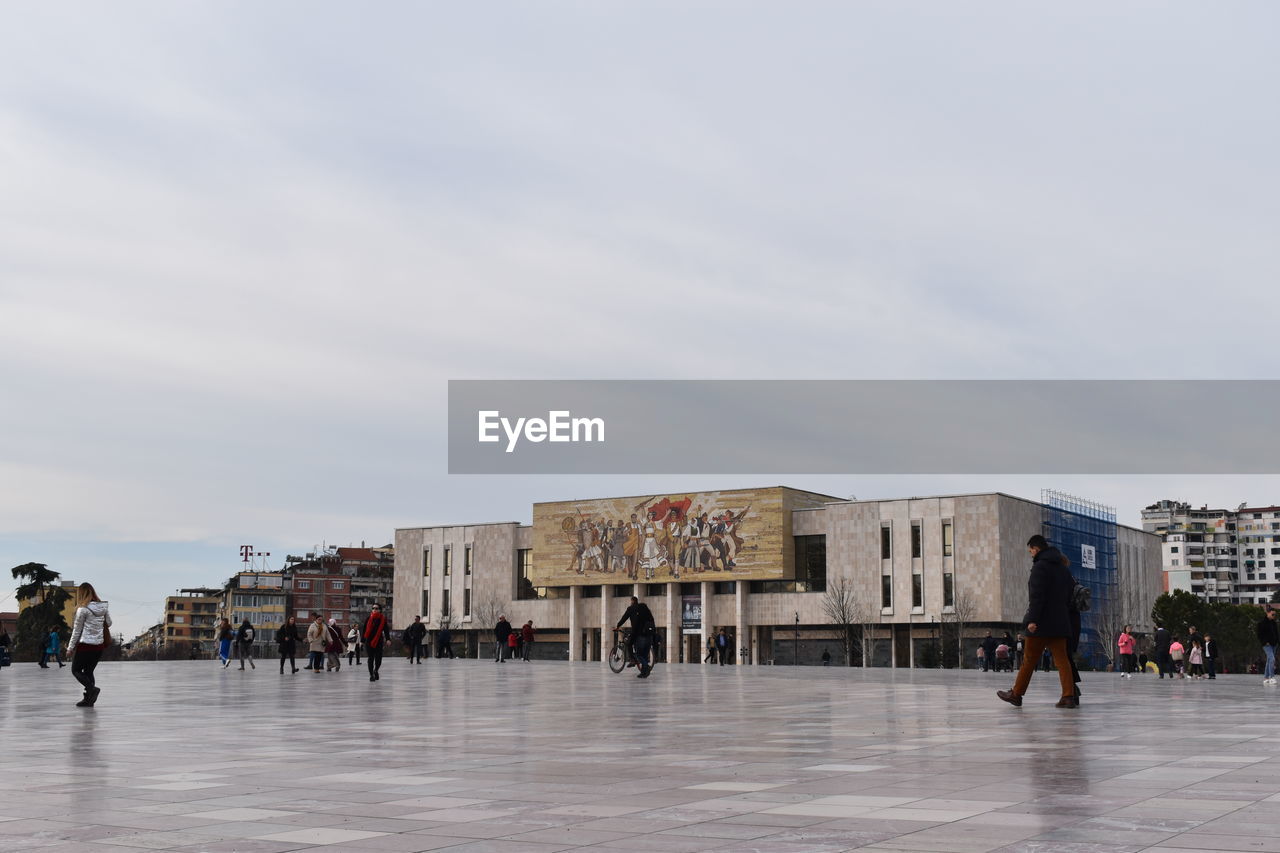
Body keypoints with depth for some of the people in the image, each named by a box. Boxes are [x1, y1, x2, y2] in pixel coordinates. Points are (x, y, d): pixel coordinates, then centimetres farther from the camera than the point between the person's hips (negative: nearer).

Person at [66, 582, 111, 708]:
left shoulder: (83, 609, -13)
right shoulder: (103, 607, 3)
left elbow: (77, 630, -7)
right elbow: (109, 623, 14)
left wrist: (70, 647, 1)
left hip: (85, 645, -6)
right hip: (99, 645, 6)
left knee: (76, 670, 9)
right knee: (89, 671, 16)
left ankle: (92, 688, -14)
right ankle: (88, 699, 10)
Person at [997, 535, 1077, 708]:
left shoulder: (1040, 566, -10)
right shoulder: (1063, 569, 17)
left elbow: (1037, 595, -19)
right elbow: (1068, 597, 19)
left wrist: (1032, 619, -21)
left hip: (1041, 623, -7)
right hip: (1060, 623, 7)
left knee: (1029, 660, 2)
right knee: (1061, 659, 2)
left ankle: (1016, 694, 12)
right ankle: (1069, 696, -9)